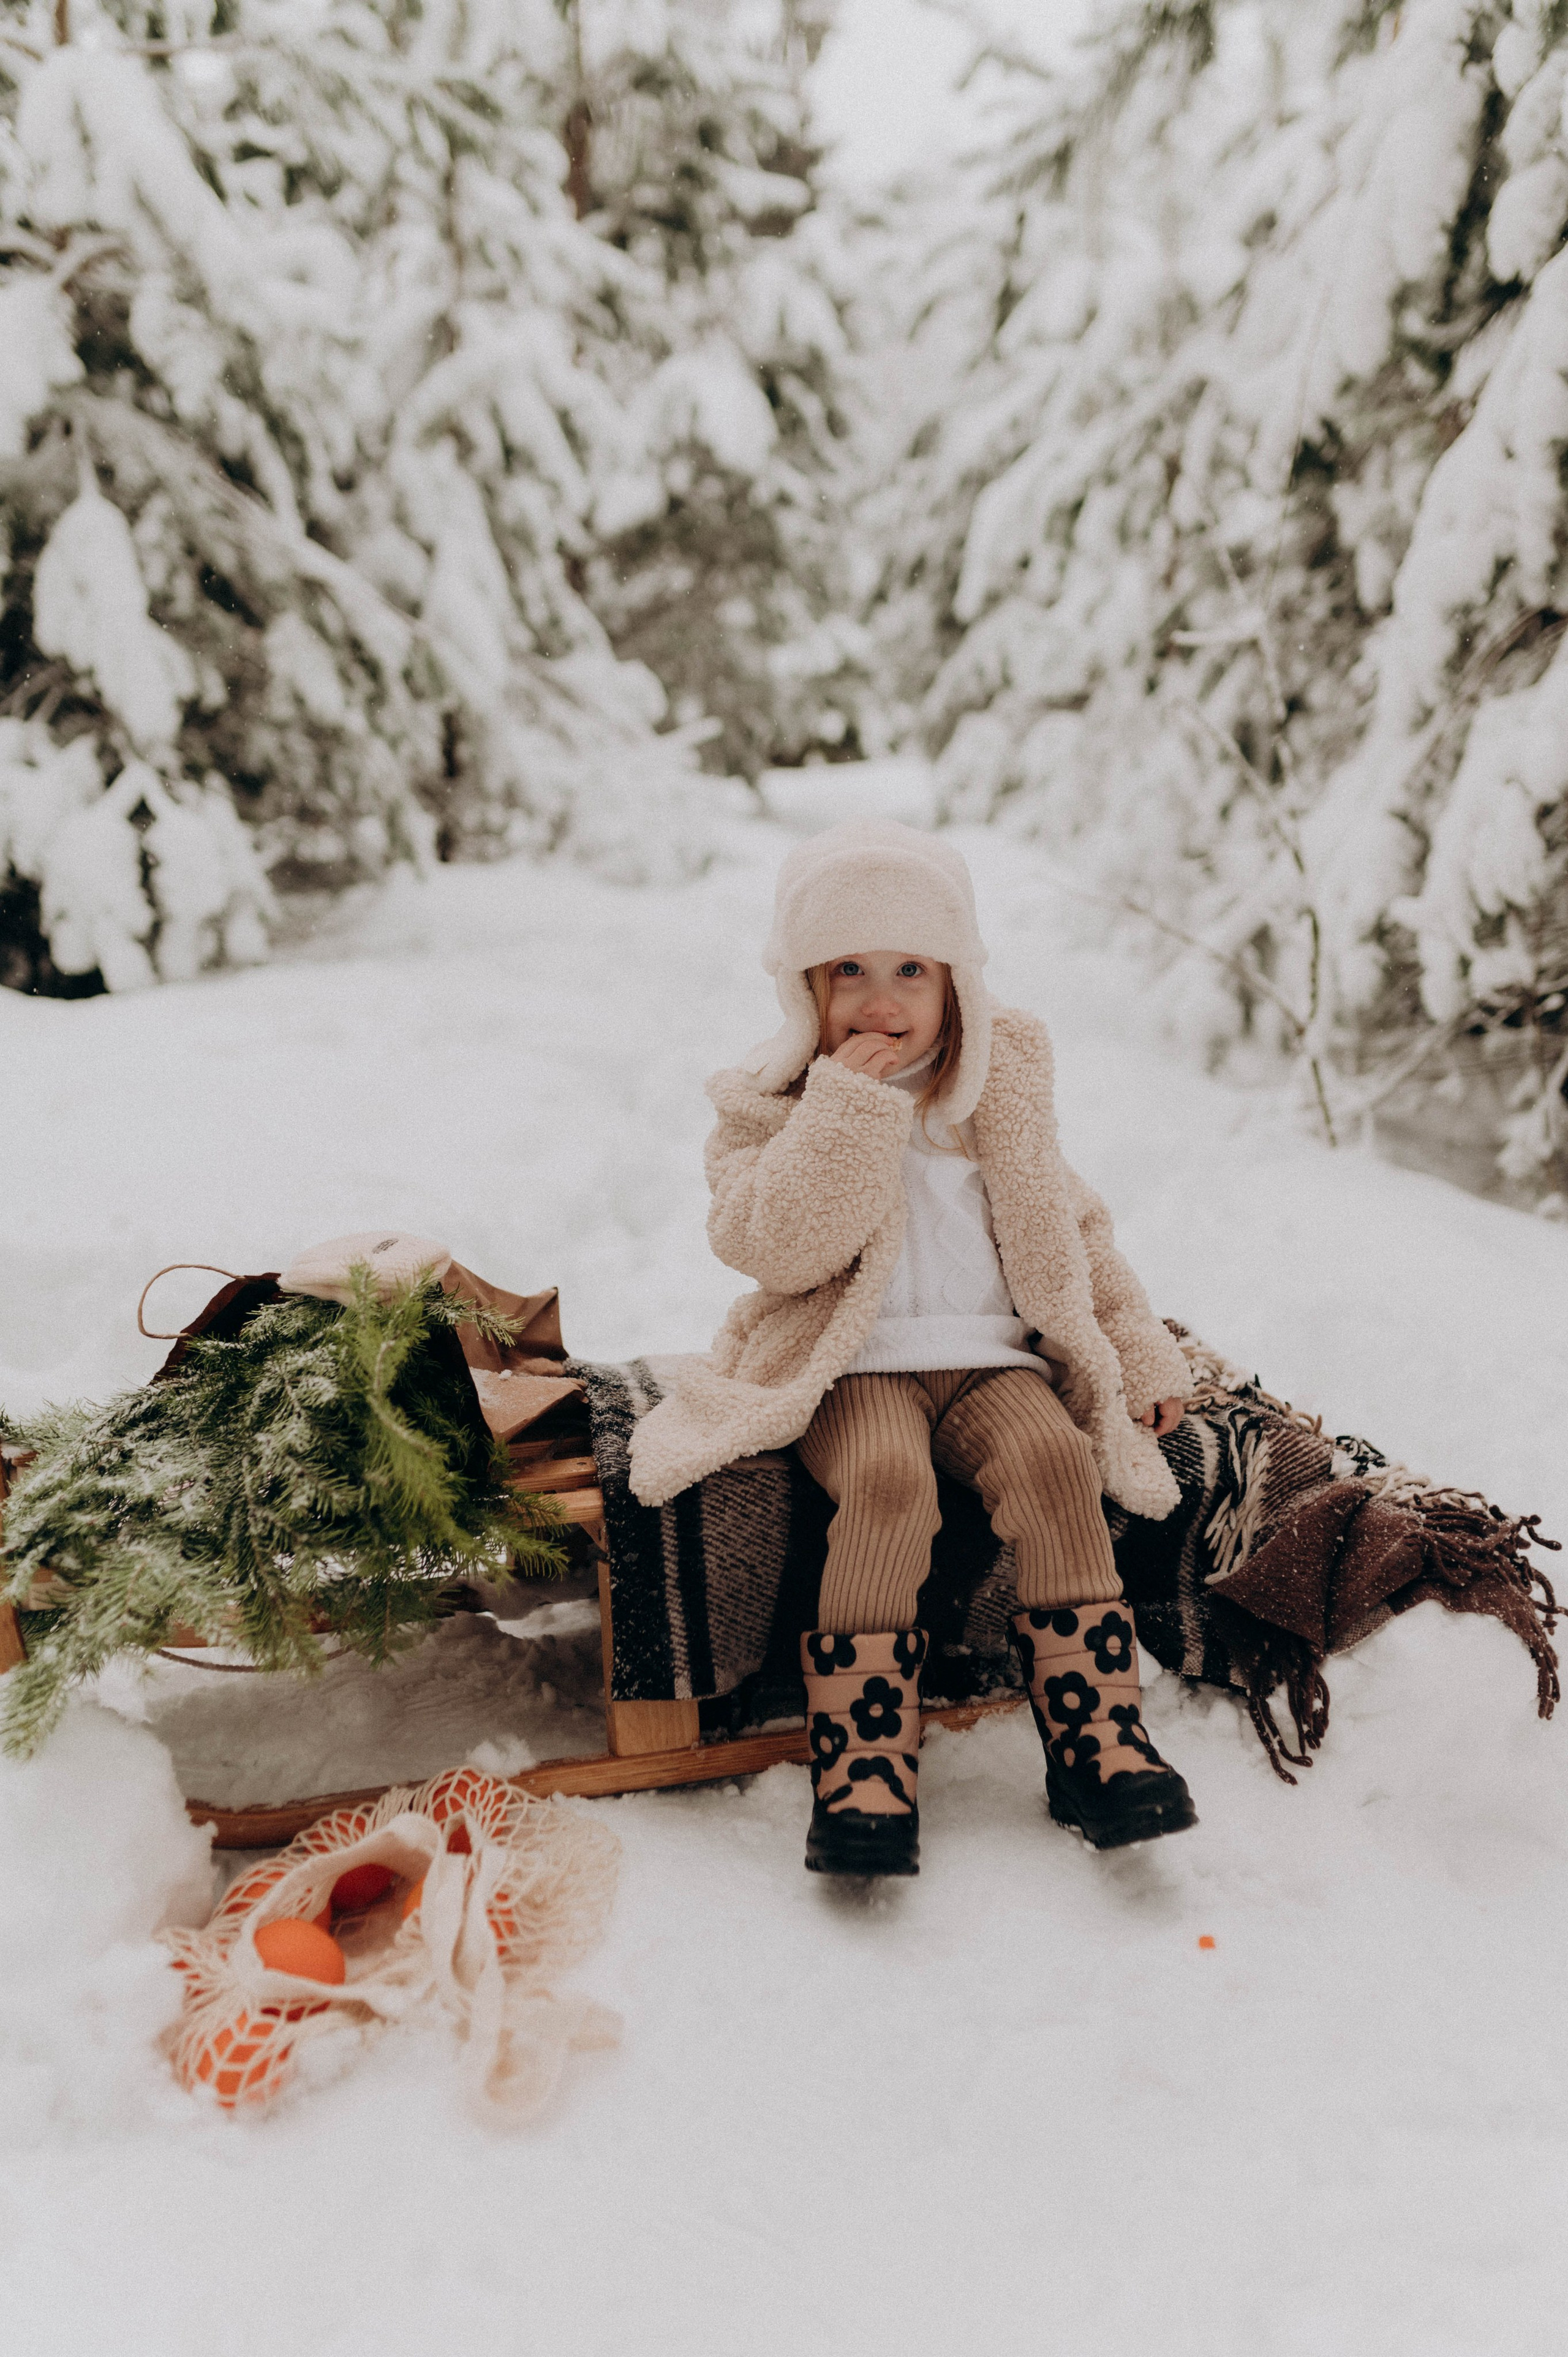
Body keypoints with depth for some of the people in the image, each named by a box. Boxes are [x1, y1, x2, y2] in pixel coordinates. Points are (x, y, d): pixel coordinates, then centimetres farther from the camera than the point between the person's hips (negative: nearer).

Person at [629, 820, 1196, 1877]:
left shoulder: (1001, 1094, 13)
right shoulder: (775, 1107, 2)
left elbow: (1068, 1227, 22)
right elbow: (773, 1246, -15)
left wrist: (1143, 1355, 15)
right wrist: (849, 1106, -19)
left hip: (992, 1355, 3)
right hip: (854, 1366, -3)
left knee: (1054, 1457, -27)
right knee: (888, 1481, -33)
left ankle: (1097, 1737, -21)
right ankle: (864, 1767, -30)